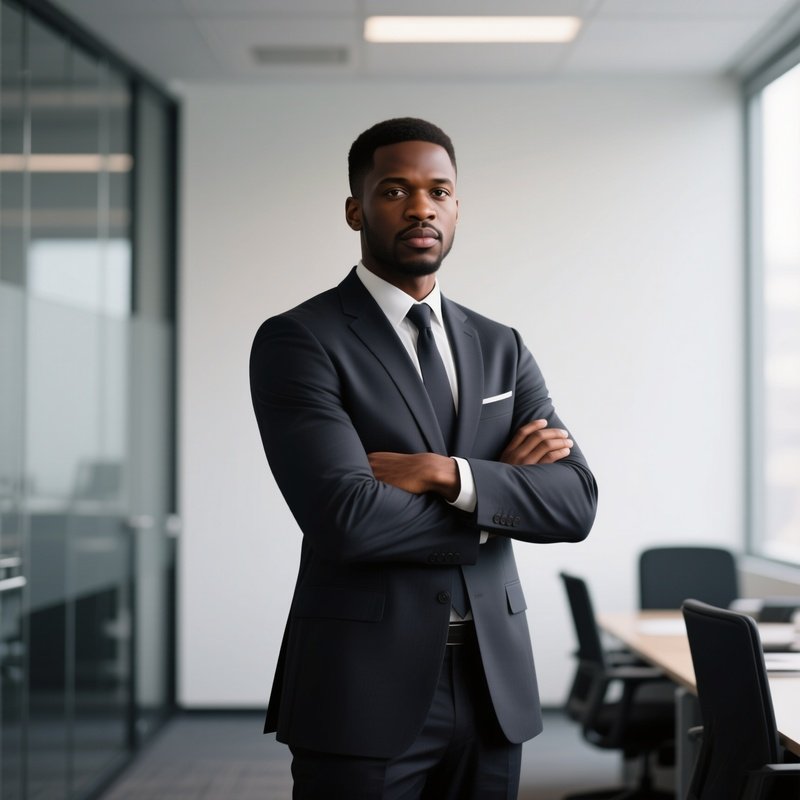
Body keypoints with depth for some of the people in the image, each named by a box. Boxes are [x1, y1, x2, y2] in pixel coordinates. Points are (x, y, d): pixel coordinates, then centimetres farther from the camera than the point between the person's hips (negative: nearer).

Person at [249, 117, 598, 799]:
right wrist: (502, 488, -7)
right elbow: (346, 517, -19)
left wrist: (447, 473, -16)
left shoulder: (501, 349, 11)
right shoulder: (296, 341, -6)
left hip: (495, 686, 5)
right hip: (363, 692, -5)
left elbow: (576, 503, 0)